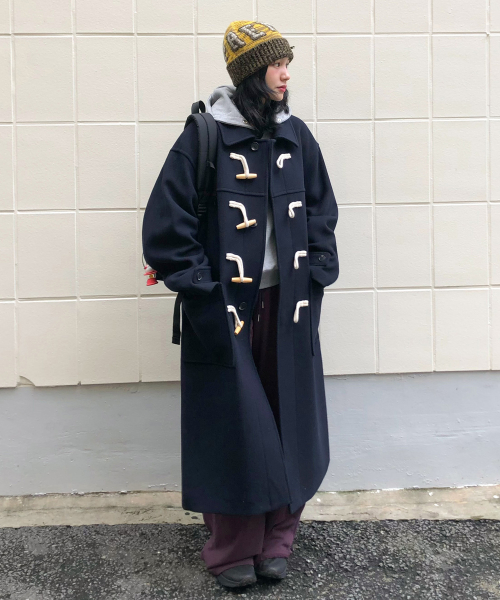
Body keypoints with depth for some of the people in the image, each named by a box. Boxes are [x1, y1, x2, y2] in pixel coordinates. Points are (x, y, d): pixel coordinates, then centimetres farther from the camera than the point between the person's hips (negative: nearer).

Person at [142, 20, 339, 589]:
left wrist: (315, 275, 5)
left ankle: (276, 539, 26)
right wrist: (199, 289, -11)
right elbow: (165, 221, -9)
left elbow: (321, 209, 14)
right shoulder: (205, 136, -8)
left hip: (287, 303, 5)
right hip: (226, 306, -4)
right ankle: (232, 549, 20)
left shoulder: (296, 135, 7)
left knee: (288, 418, 8)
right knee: (233, 422, 2)